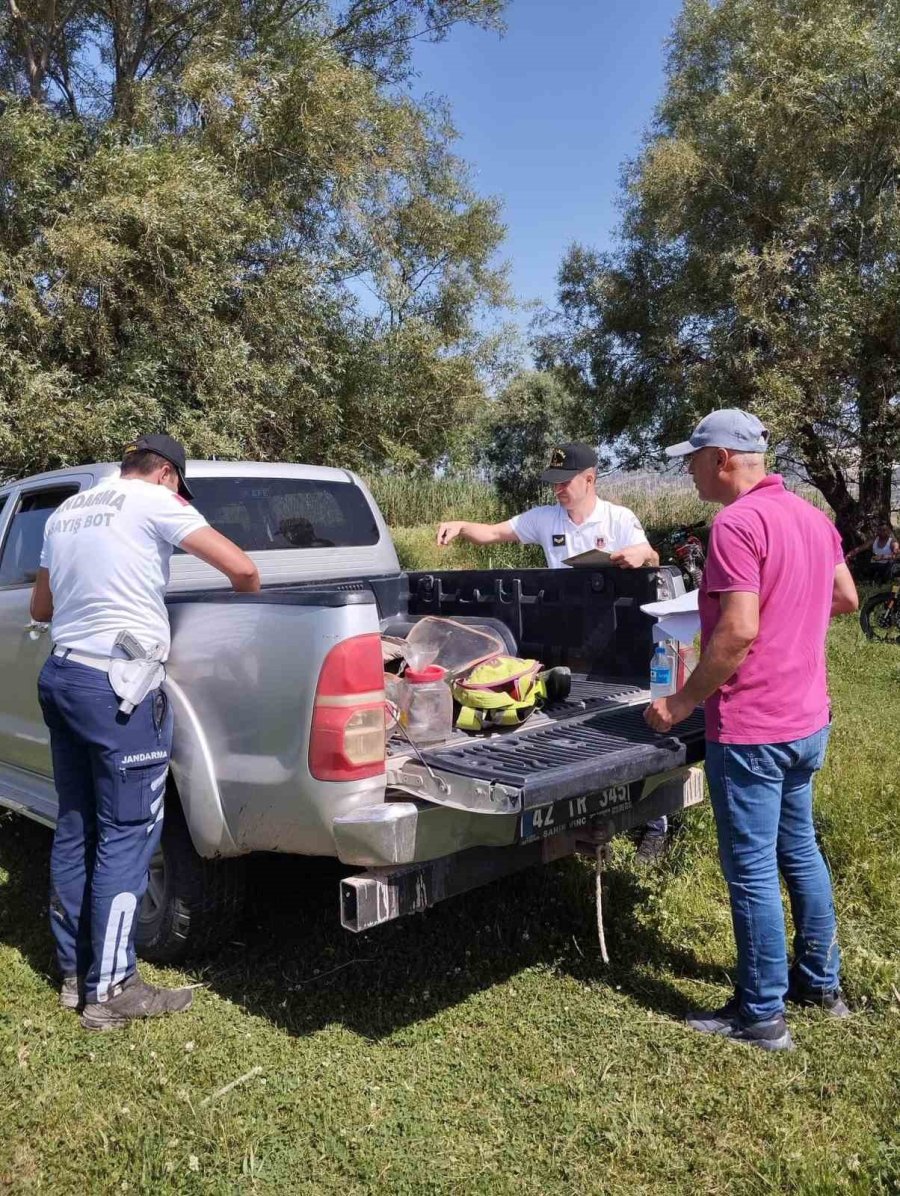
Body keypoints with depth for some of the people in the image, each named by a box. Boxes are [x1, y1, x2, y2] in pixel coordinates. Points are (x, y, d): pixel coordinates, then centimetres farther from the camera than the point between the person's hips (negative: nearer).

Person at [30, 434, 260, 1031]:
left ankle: (75, 973, 27)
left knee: (75, 829, 15)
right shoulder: (153, 501, -7)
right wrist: (246, 601, 9)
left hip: (61, 676, 9)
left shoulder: (65, 512, 16)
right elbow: (243, 568, -13)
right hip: (117, 686, -8)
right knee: (126, 836, 0)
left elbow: (40, 608, 25)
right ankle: (110, 991, 10)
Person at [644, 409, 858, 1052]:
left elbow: (738, 632, -25)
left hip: (750, 728, -9)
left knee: (752, 870, 3)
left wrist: (682, 701, -16)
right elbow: (846, 599, 18)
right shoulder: (812, 517, 9)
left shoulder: (737, 524, -19)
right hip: (807, 719, 9)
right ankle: (821, 981, 37)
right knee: (800, 850, 22)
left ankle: (763, 1014, 16)